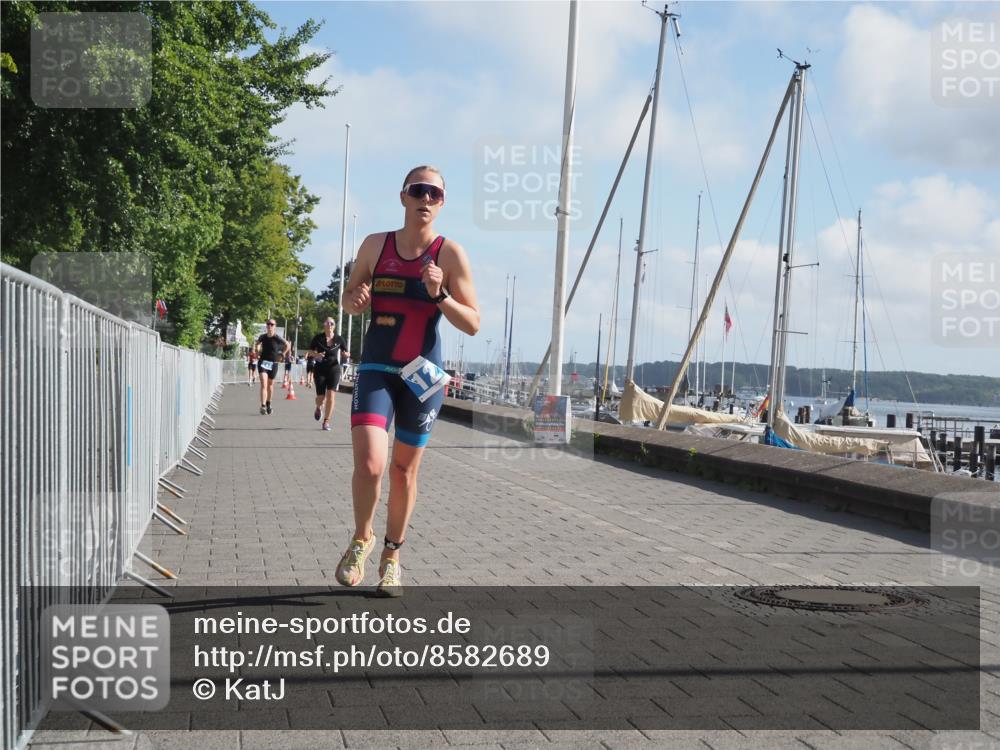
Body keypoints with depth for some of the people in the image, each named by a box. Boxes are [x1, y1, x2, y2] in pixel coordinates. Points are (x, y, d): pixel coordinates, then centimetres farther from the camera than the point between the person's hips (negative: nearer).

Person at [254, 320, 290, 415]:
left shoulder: (277, 338, -8)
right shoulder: (262, 337, 0)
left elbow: (288, 346, 4)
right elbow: (257, 345, 21)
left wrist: (281, 355, 1)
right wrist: (257, 354, 11)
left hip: (273, 363, 0)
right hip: (263, 362, 0)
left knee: (270, 385, 14)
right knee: (263, 384, -14)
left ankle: (268, 404, 34)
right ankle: (263, 406, -22)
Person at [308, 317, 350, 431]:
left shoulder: (339, 339, 0)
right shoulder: (318, 338, -2)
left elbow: (346, 352, 10)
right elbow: (310, 352, 5)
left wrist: (346, 354, -14)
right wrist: (316, 354, -17)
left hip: (334, 369, 0)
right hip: (320, 369, 0)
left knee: (331, 395, -12)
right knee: (321, 397, -1)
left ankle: (326, 421, -2)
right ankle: (319, 408, 37)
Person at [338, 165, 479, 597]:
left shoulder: (450, 254, -5)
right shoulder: (375, 245, 2)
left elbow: (473, 324, -6)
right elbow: (348, 299, 15)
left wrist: (440, 295, -22)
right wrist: (356, 300, -8)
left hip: (423, 372, 0)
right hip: (375, 368, 1)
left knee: (405, 469, 9)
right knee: (369, 463, -15)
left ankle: (392, 556, 28)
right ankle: (361, 539, 12)